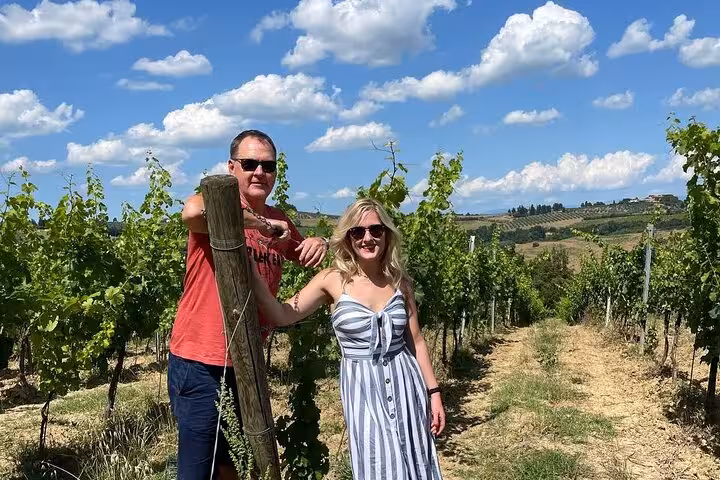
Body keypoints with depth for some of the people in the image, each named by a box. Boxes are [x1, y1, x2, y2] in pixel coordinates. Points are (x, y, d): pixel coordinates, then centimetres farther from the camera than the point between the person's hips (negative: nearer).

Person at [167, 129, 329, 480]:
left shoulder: (278, 221, 7)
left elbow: (305, 256, 22)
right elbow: (192, 211, -36)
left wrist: (319, 245, -2)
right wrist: (261, 225, -28)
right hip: (199, 362, -6)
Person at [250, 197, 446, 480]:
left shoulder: (400, 282, 1)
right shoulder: (333, 281, -8)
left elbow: (416, 341, 8)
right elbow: (281, 316, -19)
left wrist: (434, 392, 7)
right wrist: (249, 269, -32)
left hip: (404, 383, 3)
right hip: (362, 387, -3)